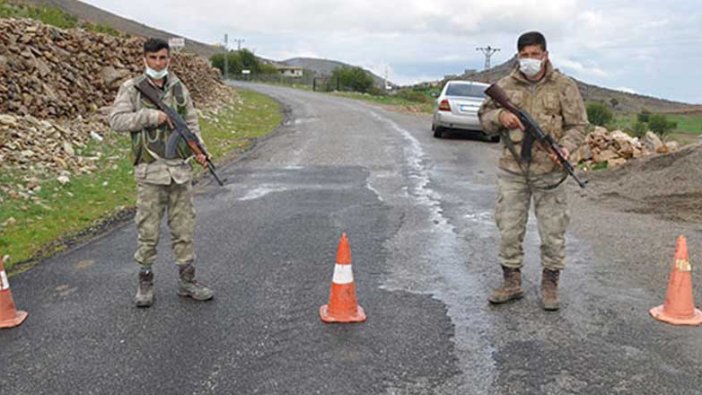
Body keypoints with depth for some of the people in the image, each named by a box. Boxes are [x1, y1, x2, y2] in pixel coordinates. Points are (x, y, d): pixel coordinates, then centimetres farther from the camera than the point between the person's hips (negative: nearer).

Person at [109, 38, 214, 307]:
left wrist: (200, 150, -2)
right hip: (150, 171, -3)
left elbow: (191, 122, 13)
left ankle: (187, 281, 19)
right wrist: (152, 115, -18)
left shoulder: (179, 88, 10)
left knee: (184, 227, 9)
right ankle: (145, 282, 17)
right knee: (148, 230, 3)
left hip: (181, 169, 4)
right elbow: (117, 120, -10)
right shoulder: (131, 88, -1)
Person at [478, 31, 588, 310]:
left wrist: (566, 148, -18)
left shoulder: (564, 86, 1)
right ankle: (511, 282, 22)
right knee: (509, 229, 7)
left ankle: (550, 284, 20)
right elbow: (484, 116, 13)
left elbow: (578, 125, 1)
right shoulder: (505, 85, 7)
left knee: (553, 231, 4)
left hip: (549, 171, -2)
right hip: (511, 170, 2)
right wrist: (500, 116, -10)